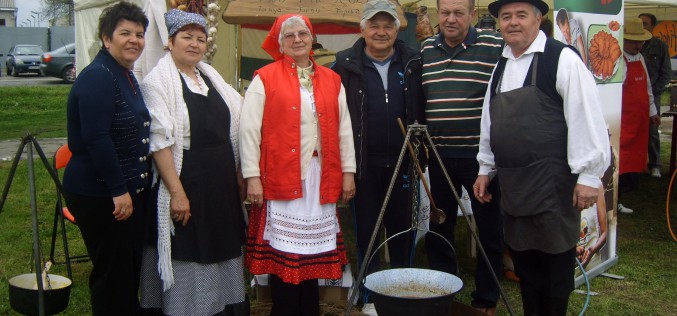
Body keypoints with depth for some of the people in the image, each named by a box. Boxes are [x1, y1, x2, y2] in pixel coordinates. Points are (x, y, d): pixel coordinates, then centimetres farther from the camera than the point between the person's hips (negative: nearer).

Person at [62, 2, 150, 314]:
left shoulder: (127, 77, 13)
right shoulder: (97, 77, -17)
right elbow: (96, 139, -24)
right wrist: (119, 190, -23)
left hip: (129, 191, 9)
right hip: (100, 196, -9)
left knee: (131, 268, 18)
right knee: (112, 273, 1)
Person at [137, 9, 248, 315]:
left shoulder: (211, 77, 12)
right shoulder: (159, 80, -9)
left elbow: (232, 128, 16)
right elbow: (160, 141, -16)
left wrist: (238, 173, 9)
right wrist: (177, 192, -20)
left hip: (222, 184, 7)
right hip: (185, 183, -7)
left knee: (220, 252, 14)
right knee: (187, 258, 2)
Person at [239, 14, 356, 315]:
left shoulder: (331, 80, 11)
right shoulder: (265, 79, -1)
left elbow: (344, 129, 11)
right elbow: (249, 129, -6)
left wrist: (348, 172, 6)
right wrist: (252, 177, -12)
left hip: (321, 179, 4)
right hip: (281, 177, -3)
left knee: (313, 249, 10)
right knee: (282, 251, 2)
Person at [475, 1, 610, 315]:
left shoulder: (562, 59, -9)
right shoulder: (500, 66, 12)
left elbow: (586, 118, -13)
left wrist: (589, 174, -16)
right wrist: (485, 168, 18)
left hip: (552, 180, -7)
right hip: (512, 181, 7)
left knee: (554, 260, 3)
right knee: (523, 257, 15)